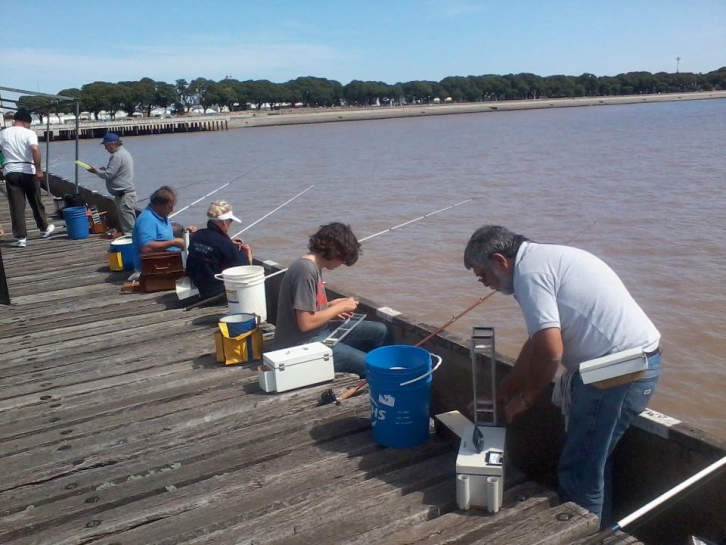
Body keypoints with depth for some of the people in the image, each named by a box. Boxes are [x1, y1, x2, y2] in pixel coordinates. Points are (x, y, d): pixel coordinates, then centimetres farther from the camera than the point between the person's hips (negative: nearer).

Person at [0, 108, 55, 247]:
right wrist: (38, 169, -18)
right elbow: (35, 149, -21)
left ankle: (21, 238, 1)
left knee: (16, 206, 2)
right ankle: (44, 229, 31)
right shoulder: (29, 133, -5)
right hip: (28, 172, -2)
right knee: (36, 202, 15)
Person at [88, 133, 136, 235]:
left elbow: (108, 174, -17)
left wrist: (96, 170, -2)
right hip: (127, 192, 11)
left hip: (123, 195, -11)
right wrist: (99, 169, 11)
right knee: (129, 223, 12)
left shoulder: (117, 156, -16)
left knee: (128, 228, -8)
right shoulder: (124, 153, 16)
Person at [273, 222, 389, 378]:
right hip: (304, 345, -10)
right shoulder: (305, 270, -23)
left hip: (319, 331, 10)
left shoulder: (313, 266, 8)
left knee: (379, 331, 9)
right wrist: (339, 307, -13)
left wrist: (330, 306, 1)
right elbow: (305, 323, -25)